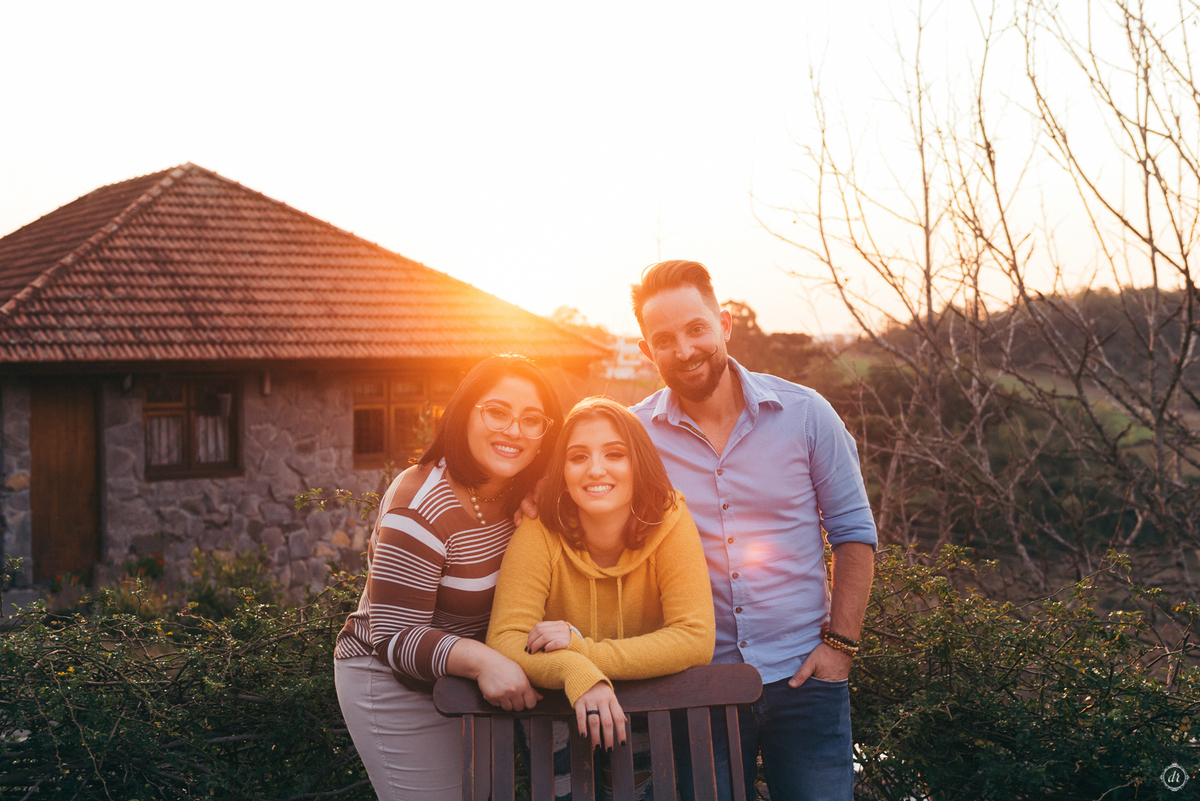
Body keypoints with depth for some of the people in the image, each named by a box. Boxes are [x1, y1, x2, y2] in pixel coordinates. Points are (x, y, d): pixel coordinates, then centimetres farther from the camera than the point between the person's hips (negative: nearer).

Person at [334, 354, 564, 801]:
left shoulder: (517, 496, -2)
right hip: (396, 685, -8)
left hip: (459, 679, 8)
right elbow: (394, 637, -29)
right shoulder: (420, 508, -28)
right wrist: (481, 660, -44)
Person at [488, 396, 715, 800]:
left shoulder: (669, 524, -12)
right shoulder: (539, 536, -13)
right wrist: (576, 672, -37)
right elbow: (504, 641, -19)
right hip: (559, 719, -1)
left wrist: (584, 649, -26)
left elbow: (695, 640, -18)